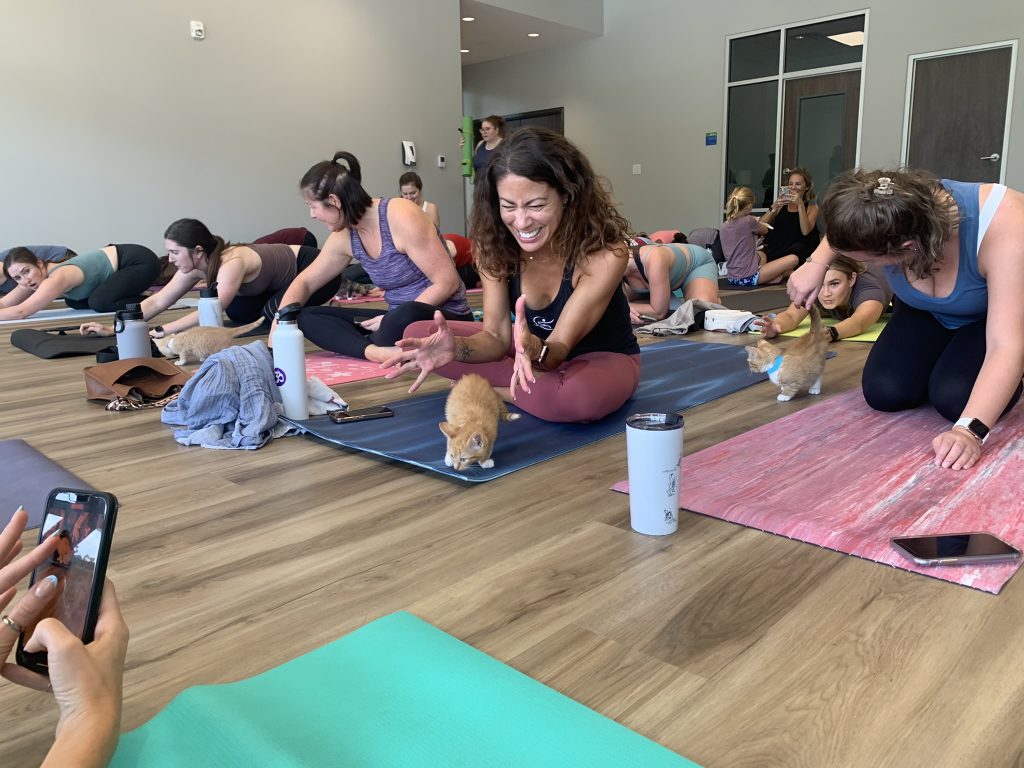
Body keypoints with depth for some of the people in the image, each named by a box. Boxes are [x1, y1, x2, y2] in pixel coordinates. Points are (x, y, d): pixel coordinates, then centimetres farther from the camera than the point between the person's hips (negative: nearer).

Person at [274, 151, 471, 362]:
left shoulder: (401, 216, -20)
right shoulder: (344, 237, 2)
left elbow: (447, 282, -21)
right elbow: (305, 282, 15)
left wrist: (393, 320, -20)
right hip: (399, 319, 8)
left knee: (409, 316, -44)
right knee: (307, 317, -4)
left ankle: (365, 349, -14)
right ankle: (376, 352, -28)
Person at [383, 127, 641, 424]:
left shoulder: (605, 252, -30)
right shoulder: (495, 244, -17)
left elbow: (560, 347, -30)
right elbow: (496, 336, -16)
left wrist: (535, 350, -55)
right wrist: (456, 348, -38)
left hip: (603, 359, -4)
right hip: (538, 346, 4)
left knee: (579, 396, -43)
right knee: (417, 334, -11)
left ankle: (487, 390, -13)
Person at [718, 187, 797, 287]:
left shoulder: (722, 228, 4)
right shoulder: (748, 221, -13)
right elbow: (765, 230, 9)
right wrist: (757, 222, 29)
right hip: (749, 278, -8)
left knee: (761, 255, 35)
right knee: (793, 259, -2)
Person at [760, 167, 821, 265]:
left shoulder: (812, 208, 12)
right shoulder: (781, 205, 19)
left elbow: (805, 231, -9)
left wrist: (800, 204, -10)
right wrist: (774, 207, -8)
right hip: (772, 249, 1)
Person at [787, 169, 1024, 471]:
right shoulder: (889, 215, -29)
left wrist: (970, 430, -55)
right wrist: (817, 264, -18)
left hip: (997, 313, -4)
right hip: (926, 312, 4)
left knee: (956, 398, -27)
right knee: (884, 392, -16)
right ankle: (943, 362, 16)